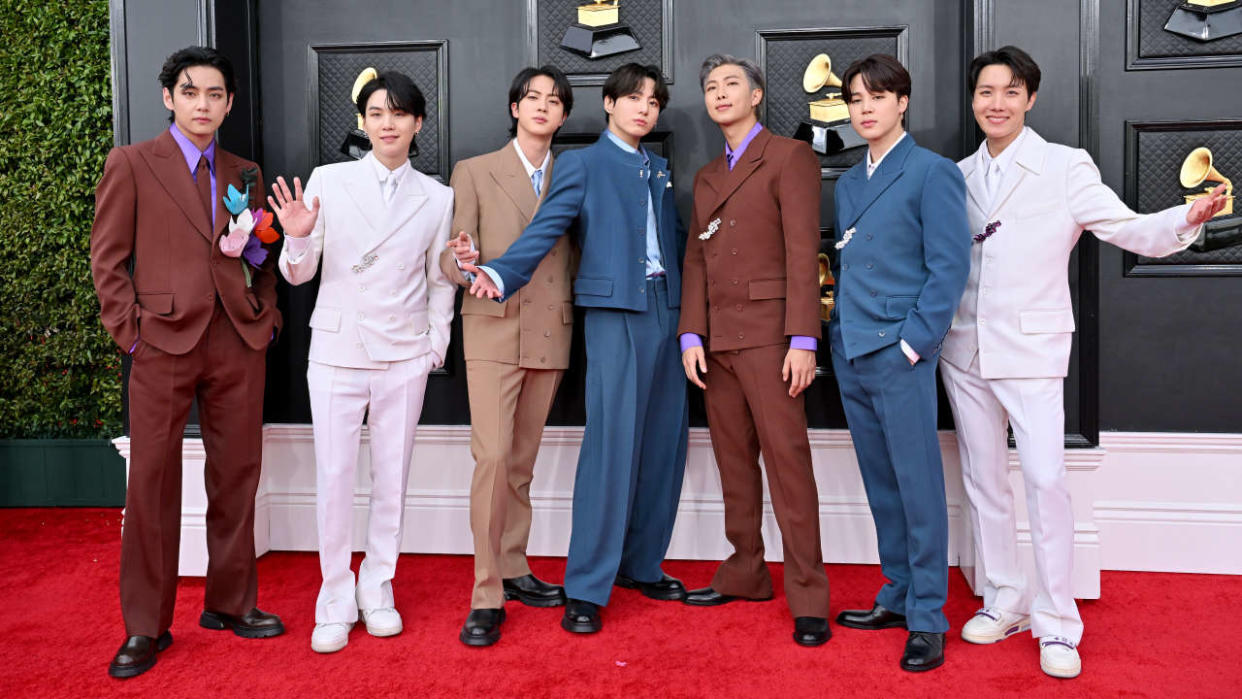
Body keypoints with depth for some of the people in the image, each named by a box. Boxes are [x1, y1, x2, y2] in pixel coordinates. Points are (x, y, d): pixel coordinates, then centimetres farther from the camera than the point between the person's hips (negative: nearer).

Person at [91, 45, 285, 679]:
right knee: (152, 482, 0)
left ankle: (229, 602, 22)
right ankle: (145, 627, 10)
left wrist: (267, 312, 4)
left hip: (239, 341, 4)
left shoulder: (245, 174, 16)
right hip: (165, 341, -3)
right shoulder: (131, 164, 5)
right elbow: (107, 258, 2)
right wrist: (131, 332, -7)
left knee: (237, 476, 8)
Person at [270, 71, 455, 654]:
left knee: (392, 478, 8)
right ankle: (335, 599, 17)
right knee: (333, 477, 1)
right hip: (337, 349, -1)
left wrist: (437, 344, 4)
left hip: (404, 355, 1)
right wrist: (298, 237, -18)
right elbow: (298, 274, 2)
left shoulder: (437, 197, 5)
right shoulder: (327, 181, 0)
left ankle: (377, 589, 25)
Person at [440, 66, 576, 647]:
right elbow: (451, 260, -1)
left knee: (522, 460, 11)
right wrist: (463, 261, -24)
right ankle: (487, 596, -5)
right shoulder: (475, 172, 5)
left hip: (551, 336, 3)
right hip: (494, 331, -3)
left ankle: (513, 569, 25)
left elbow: (576, 260, 15)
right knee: (492, 456, -12)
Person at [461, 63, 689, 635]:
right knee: (611, 446, -10)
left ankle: (641, 564, 22)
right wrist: (500, 274, -23)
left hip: (667, 309, 6)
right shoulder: (582, 164, 4)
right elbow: (544, 230, -8)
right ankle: (586, 589, -2)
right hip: (615, 312, -6)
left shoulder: (659, 171, 22)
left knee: (663, 446, 7)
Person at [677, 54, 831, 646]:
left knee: (787, 460, -6)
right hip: (716, 338, 7)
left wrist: (803, 339, -15)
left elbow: (803, 252, -8)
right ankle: (745, 574, 21)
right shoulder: (706, 177, 21)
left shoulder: (789, 157, 1)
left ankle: (807, 597, 0)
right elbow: (695, 260, 16)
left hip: (768, 332, -6)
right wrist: (691, 334, 5)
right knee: (733, 461, 10)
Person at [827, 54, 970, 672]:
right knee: (880, 484, 14)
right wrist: (834, 312, 8)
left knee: (918, 487, -1)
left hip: (900, 351, -7)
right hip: (850, 353, 7)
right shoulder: (848, 183, 17)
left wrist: (914, 341, -14)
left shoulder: (932, 172, -4)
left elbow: (949, 266, -9)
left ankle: (927, 618, 9)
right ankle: (897, 596, 26)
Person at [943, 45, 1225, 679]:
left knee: (1045, 479, -11)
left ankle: (1056, 624, 3)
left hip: (1031, 348, -4)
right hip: (964, 351, 5)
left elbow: (1130, 229, -10)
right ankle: (1005, 601, 25)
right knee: (982, 479, 10)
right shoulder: (958, 176, 9)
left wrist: (1188, 217, -28)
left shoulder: (1065, 167, -3)